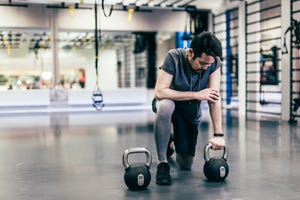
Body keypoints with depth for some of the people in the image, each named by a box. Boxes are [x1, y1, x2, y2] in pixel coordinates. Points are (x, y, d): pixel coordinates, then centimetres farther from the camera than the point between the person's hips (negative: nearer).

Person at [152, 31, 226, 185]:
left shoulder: (214, 62, -19)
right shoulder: (174, 57, -27)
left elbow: (215, 98, -22)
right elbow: (159, 92, -33)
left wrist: (218, 134, -27)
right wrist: (196, 94, -32)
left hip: (191, 112, 3)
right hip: (169, 104, -3)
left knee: (186, 165, -3)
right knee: (165, 106, -41)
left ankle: (174, 143, 34)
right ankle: (162, 162, -23)